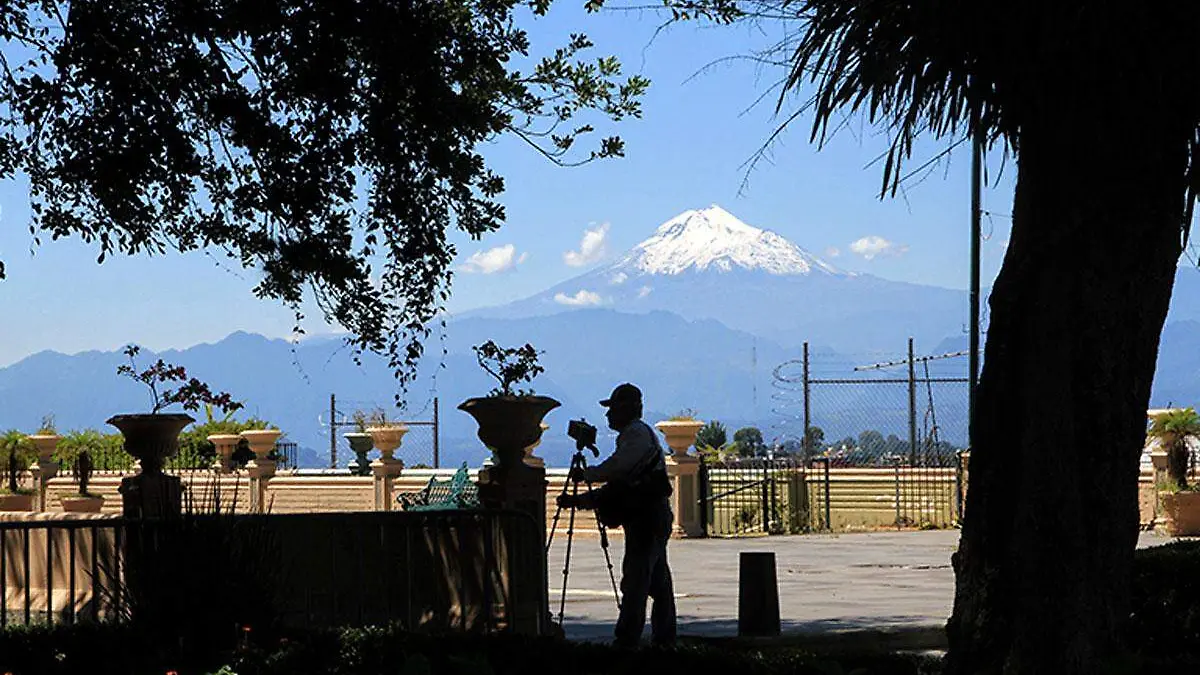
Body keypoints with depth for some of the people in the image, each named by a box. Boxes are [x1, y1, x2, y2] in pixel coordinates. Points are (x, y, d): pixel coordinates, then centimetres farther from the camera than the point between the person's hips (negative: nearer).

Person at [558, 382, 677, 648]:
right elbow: (616, 485, 24)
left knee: (634, 583, -12)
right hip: (655, 519, 10)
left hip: (646, 519, -10)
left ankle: (627, 641, -15)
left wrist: (585, 474, -1)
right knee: (658, 583, 11)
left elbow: (615, 468, -18)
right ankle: (664, 640, 14)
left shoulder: (638, 433, -7)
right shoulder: (631, 435, 24)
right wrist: (579, 500, 18)